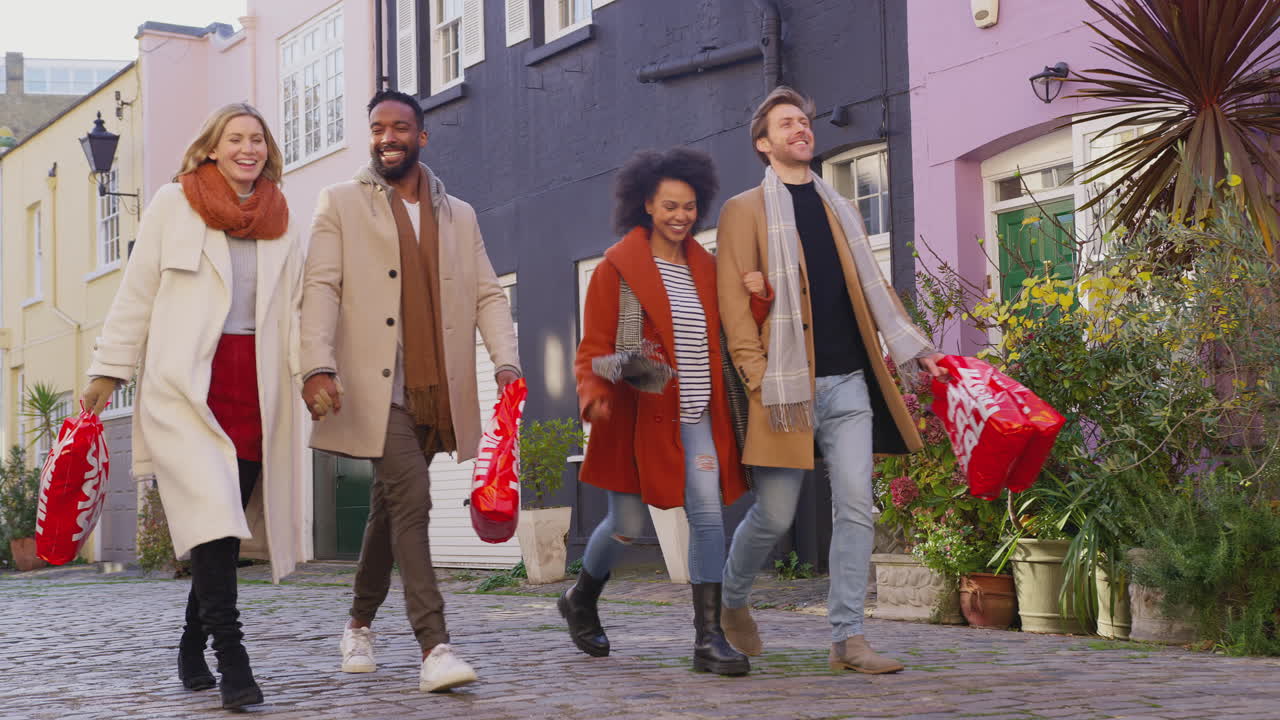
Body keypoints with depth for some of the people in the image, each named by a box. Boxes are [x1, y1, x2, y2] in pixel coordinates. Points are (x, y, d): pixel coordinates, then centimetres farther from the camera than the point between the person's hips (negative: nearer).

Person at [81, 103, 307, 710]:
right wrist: (108, 371, 5)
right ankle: (231, 659, -19)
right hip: (186, 382, -3)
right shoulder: (173, 204, 8)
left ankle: (192, 648, 19)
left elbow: (293, 310, 17)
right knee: (213, 514, -17)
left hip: (257, 385, 4)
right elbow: (137, 294, 8)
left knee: (226, 522, 3)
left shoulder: (282, 222, 16)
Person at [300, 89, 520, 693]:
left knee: (390, 509, 13)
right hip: (375, 385, -4)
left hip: (435, 389, 4)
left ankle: (360, 624, 32)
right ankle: (434, 647, -17)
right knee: (411, 501, -16)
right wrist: (319, 365, -18)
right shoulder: (341, 204, 6)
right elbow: (321, 287, -4)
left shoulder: (459, 216, 17)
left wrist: (505, 361, -6)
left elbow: (487, 294, 11)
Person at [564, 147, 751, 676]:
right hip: (637, 415, -4)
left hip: (695, 416, 4)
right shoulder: (617, 267, -3)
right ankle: (580, 601, 34)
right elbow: (594, 347, -5)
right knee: (627, 524, 5)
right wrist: (592, 393, -24)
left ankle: (709, 638, -6)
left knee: (708, 514, -10)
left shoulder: (705, 267, 12)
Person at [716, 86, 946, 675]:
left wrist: (916, 349, 11)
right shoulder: (745, 210, 4)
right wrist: (759, 377, -12)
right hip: (788, 386, -4)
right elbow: (733, 301, -3)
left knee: (856, 509, -4)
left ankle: (848, 638, 0)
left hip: (848, 384, 4)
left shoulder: (839, 210, 20)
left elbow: (872, 287, 21)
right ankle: (731, 602, 28)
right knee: (774, 516, 1)